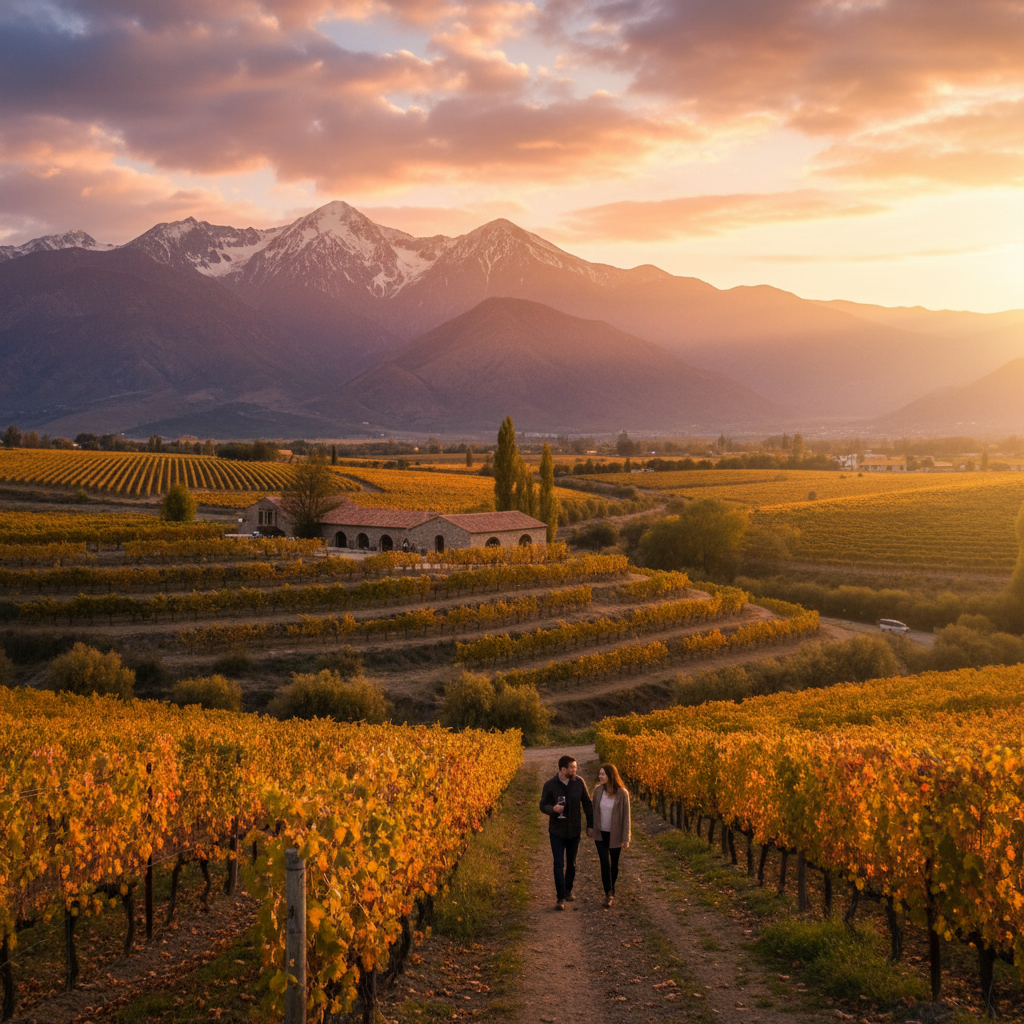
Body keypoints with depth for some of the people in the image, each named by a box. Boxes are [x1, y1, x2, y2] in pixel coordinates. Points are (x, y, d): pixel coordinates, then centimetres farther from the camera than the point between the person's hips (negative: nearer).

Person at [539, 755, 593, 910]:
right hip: (557, 831, -3)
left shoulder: (579, 782, -6)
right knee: (559, 864, -6)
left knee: (571, 863, 15)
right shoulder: (550, 785, -12)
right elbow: (543, 805, -4)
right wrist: (553, 809, -27)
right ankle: (560, 898, 0)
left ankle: (568, 890, 33)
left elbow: (587, 804, 4)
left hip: (574, 830, 3)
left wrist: (590, 825, 4)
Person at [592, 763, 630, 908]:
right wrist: (594, 833, 9)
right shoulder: (598, 790, -5)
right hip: (601, 834, 2)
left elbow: (626, 816, -9)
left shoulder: (622, 793, -14)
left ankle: (611, 889, 34)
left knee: (614, 863, 12)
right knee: (605, 863, -8)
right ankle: (608, 893, 0)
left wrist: (625, 838, -9)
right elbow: (594, 812, 5)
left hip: (615, 835, -2)